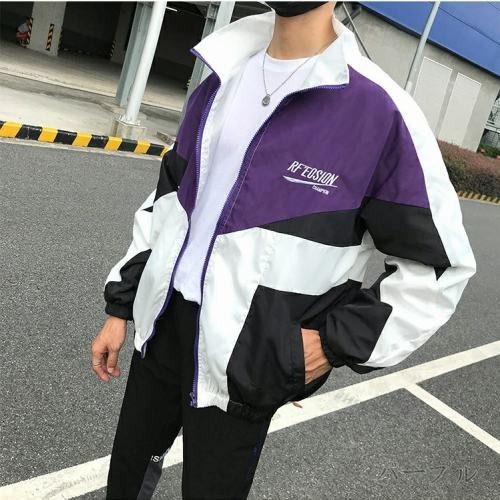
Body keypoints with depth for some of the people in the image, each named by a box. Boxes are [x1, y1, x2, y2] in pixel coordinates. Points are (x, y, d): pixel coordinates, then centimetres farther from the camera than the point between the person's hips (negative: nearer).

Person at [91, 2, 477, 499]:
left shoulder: (378, 111, -14)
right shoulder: (222, 81, 5)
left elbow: (439, 265, -8)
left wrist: (339, 343, -11)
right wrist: (119, 306, 13)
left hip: (248, 363, -5)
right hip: (162, 327, 6)